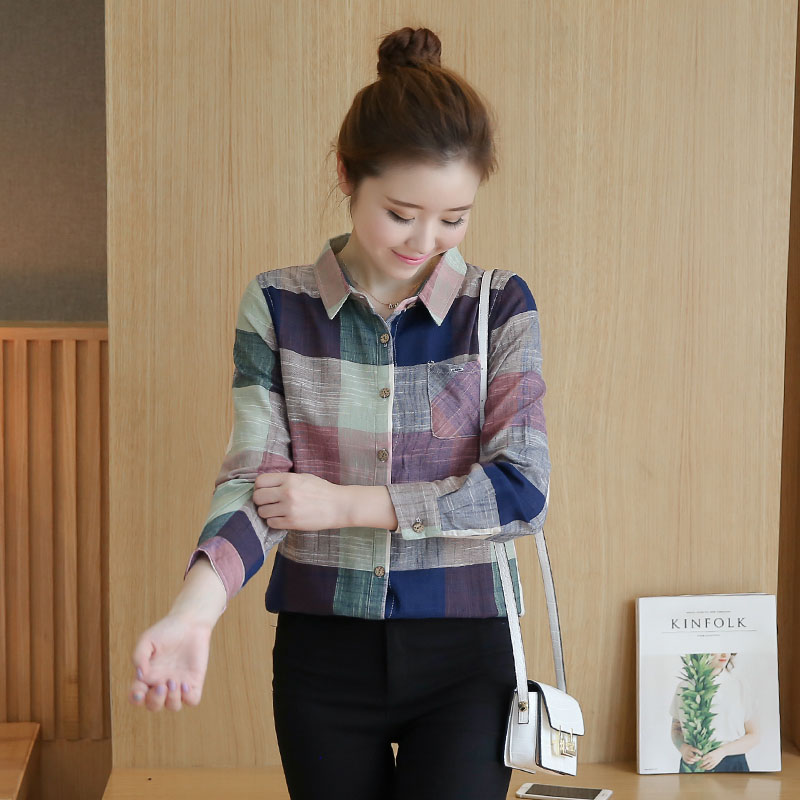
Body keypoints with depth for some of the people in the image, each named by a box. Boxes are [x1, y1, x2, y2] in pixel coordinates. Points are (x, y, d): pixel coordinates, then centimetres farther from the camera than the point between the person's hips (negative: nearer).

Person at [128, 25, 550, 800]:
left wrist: (343, 503, -13)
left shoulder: (500, 306, -4)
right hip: (323, 646, 1)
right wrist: (193, 609, -26)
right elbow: (252, 478, -8)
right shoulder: (277, 306, -2)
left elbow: (520, 490, -10)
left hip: (463, 649, -1)